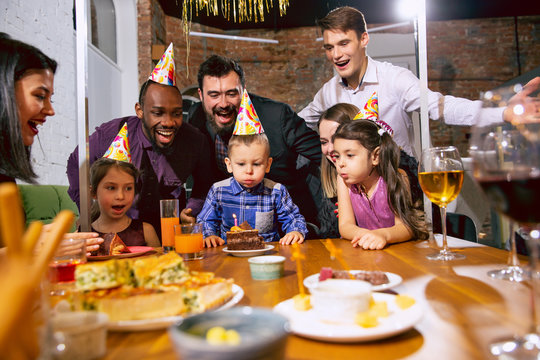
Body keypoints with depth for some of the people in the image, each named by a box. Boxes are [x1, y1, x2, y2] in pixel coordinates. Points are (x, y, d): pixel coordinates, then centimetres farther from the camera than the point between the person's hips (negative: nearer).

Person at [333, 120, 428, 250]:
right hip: (364, 250, 3)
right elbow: (345, 225, -8)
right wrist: (363, 234, -30)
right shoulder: (344, 180, -3)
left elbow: (405, 226, -17)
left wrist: (383, 234, -38)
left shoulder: (393, 180, -10)